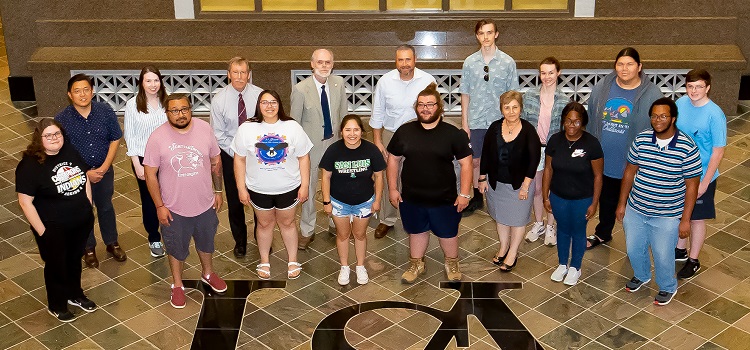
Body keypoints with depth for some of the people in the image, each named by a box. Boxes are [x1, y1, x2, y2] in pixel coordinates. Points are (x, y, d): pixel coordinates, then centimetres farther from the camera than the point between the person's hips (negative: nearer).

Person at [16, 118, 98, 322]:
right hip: (54, 229, -5)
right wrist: (42, 231, -18)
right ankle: (56, 306, 37)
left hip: (82, 221, 5)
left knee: (75, 259, 25)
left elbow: (85, 175, 11)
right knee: (56, 266, 15)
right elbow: (25, 201, -20)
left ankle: (75, 295, 49)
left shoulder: (70, 151, -4)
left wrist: (88, 206, 8)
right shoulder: (29, 165, -21)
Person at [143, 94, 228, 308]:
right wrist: (159, 206, -11)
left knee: (206, 242, 25)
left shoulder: (204, 129, -11)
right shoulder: (157, 138, -18)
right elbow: (150, 174, -12)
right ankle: (177, 285, 40)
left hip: (205, 204, 3)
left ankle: (208, 273, 52)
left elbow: (216, 161, 2)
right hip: (174, 208, -2)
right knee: (177, 249, 17)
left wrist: (218, 191, 5)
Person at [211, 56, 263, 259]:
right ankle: (240, 241, 32)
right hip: (231, 154, 0)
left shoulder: (259, 95, -12)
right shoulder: (219, 99, -11)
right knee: (234, 201, 11)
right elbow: (218, 134, -6)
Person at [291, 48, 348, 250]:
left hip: (334, 143, 4)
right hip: (311, 146, -4)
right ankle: (307, 231, 29)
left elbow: (344, 113, 5)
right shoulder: (301, 89, -18)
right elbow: (294, 123, -10)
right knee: (308, 188, 11)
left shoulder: (339, 84, -6)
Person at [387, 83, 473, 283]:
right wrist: (393, 189, 2)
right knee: (417, 231, 19)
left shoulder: (453, 134, -9)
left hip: (444, 199, -2)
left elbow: (466, 163, -6)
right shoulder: (404, 132, -2)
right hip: (411, 198, 2)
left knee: (448, 233, 15)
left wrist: (465, 193, -10)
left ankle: (452, 263, 40)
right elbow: (393, 160, 5)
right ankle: (416, 264, 41)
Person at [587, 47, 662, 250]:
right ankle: (603, 233, 47)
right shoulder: (602, 88, -3)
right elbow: (591, 120, 6)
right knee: (606, 200, 24)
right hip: (604, 160, 4)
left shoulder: (652, 95, -14)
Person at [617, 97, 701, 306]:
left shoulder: (687, 148, -19)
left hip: (667, 216, -4)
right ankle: (641, 275, 52)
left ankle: (667, 287, 41)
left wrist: (685, 219, -10)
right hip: (635, 210, 4)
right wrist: (622, 203, 6)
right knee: (634, 249, 21)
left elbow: (692, 185, -12)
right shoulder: (642, 139, -8)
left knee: (663, 257, 11)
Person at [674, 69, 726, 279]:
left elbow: (718, 152, -18)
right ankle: (680, 250, 43)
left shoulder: (715, 115, -23)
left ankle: (693, 260, 29)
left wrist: (704, 183, -17)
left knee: (696, 218, 11)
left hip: (700, 176, -5)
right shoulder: (681, 103, -7)